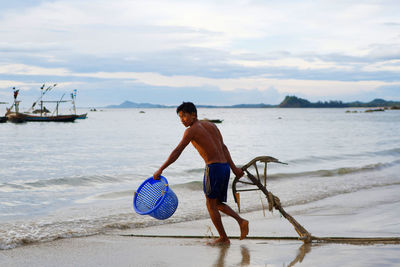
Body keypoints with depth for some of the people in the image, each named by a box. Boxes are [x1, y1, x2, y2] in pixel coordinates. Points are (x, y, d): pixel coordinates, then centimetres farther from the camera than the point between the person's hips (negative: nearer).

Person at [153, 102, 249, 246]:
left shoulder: (192, 130, -7)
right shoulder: (211, 125, 16)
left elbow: (177, 151, -14)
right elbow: (223, 147, 15)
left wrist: (160, 170, -14)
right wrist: (233, 167, 14)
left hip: (213, 167, -8)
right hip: (225, 167, 8)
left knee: (211, 204, 6)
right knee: (217, 204, 19)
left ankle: (223, 238, 11)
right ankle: (241, 221, 3)